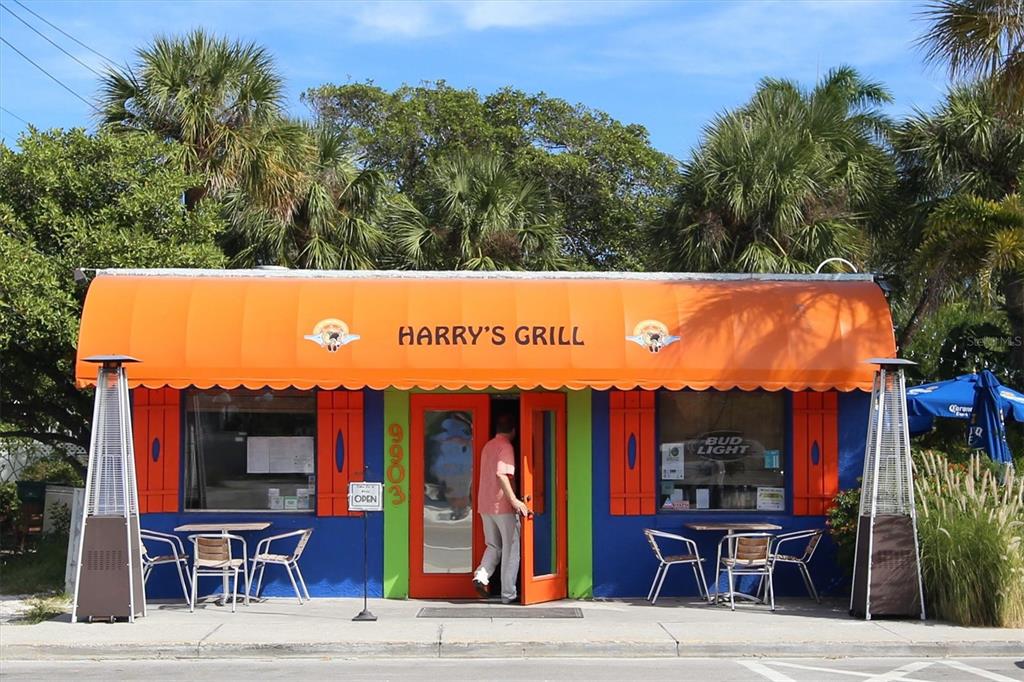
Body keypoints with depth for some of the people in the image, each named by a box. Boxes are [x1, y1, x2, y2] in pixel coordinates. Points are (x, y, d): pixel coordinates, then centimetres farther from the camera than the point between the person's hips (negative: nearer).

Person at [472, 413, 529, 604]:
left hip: (485, 505, 7)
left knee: (493, 546, 17)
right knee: (511, 549, 2)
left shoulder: (487, 446, 15)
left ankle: (482, 574, -7)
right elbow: (501, 474, -23)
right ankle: (508, 594, 2)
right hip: (503, 505, -7)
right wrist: (514, 500, -24)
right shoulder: (506, 447, -11)